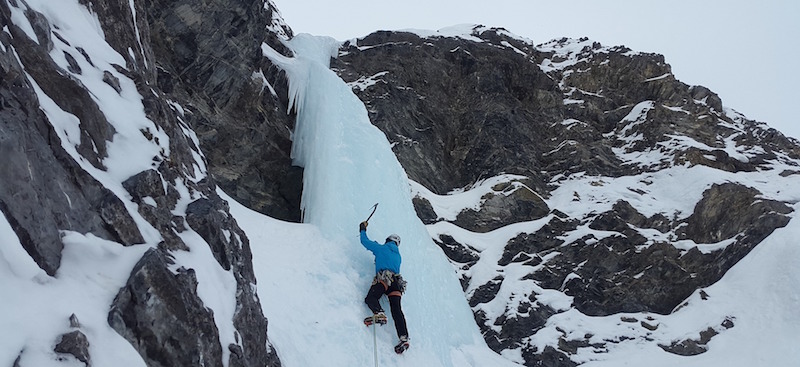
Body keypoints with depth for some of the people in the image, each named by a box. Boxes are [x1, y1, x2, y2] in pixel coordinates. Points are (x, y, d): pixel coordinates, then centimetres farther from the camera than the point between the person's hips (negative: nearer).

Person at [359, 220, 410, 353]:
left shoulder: (381, 248, 16)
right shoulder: (398, 256, 32)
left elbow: (365, 241, 21)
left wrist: (363, 230, 41)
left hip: (383, 278, -5)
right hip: (397, 281, 5)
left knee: (370, 298, -15)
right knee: (396, 310, -7)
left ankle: (379, 314, -48)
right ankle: (404, 338, -23)